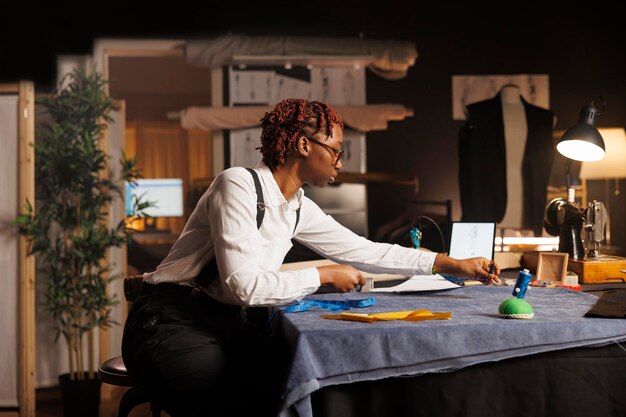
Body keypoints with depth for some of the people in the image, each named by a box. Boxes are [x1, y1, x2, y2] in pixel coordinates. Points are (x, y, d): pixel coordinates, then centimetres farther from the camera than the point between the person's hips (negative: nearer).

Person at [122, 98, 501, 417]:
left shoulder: (299, 208, 5)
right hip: (173, 325, -8)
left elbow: (363, 250, 11)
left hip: (227, 326, 8)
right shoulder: (239, 185, -18)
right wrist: (324, 276, -16)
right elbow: (245, 285, -26)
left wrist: (452, 264, 10)